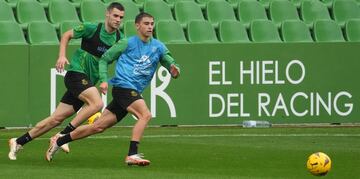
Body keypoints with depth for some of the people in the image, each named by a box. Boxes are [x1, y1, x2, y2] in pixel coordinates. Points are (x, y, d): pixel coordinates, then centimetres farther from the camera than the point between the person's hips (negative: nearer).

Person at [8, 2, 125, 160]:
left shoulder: (119, 39, 6)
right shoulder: (92, 28, -8)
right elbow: (67, 35, 2)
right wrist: (62, 56, -10)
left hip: (88, 82, 6)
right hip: (76, 73, -6)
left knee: (57, 118, 4)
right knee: (97, 103, -28)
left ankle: (19, 142, 13)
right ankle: (63, 136, -19)